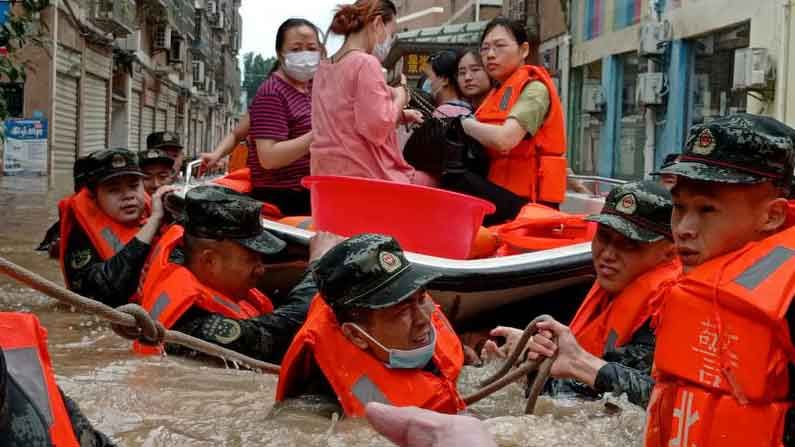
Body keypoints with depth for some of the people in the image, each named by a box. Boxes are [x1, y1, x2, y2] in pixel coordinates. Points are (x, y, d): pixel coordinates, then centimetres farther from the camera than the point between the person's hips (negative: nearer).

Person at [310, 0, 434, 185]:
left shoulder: (324, 68, 13)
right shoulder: (366, 63, -13)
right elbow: (377, 129, -21)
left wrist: (399, 115, 17)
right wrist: (400, 97, -4)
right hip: (366, 177, -9)